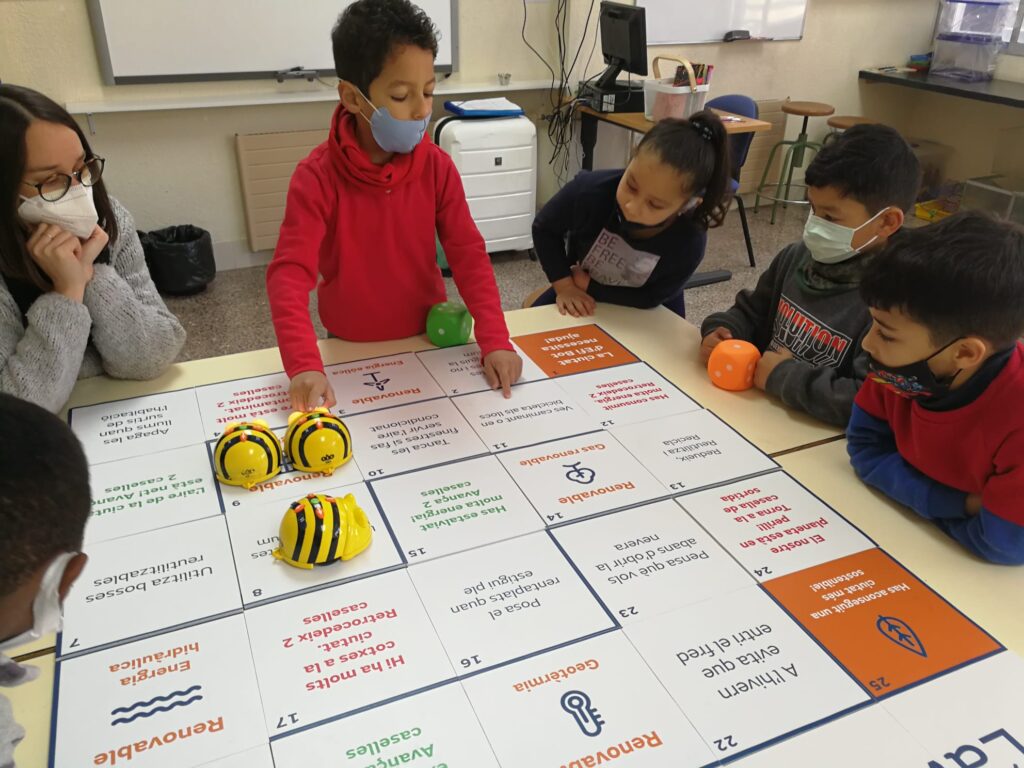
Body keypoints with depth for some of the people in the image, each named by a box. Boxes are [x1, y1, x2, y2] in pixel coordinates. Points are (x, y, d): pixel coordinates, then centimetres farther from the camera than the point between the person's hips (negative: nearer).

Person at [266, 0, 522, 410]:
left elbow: (469, 254, -11)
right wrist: (304, 365, -40)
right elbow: (290, 273, -26)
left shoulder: (437, 166, -9)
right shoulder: (316, 177, -18)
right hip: (353, 351, -2)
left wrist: (495, 341, -23)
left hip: (427, 341, 2)